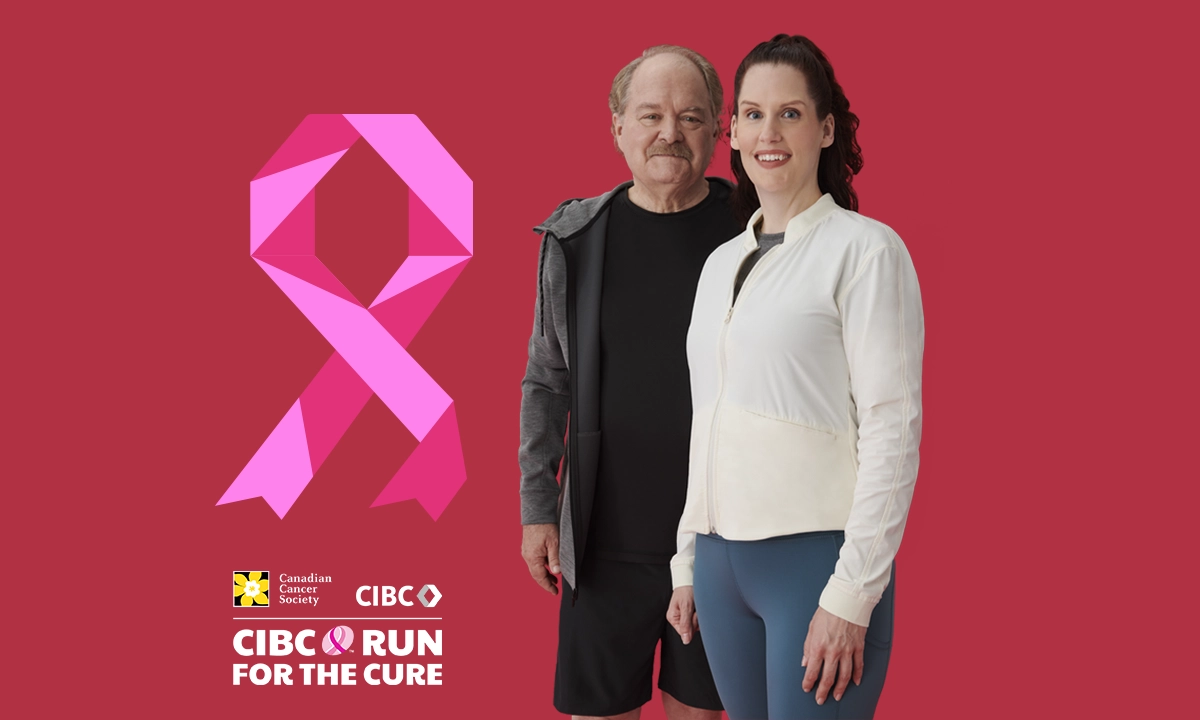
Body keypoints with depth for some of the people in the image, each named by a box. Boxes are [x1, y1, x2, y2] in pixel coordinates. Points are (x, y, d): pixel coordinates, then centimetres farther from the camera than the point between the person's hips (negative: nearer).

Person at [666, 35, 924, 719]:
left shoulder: (864, 248, -6)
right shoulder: (722, 262, 13)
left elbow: (893, 428, -11)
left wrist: (851, 597, -15)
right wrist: (688, 561, 16)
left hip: (817, 558, -6)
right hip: (722, 559, 6)